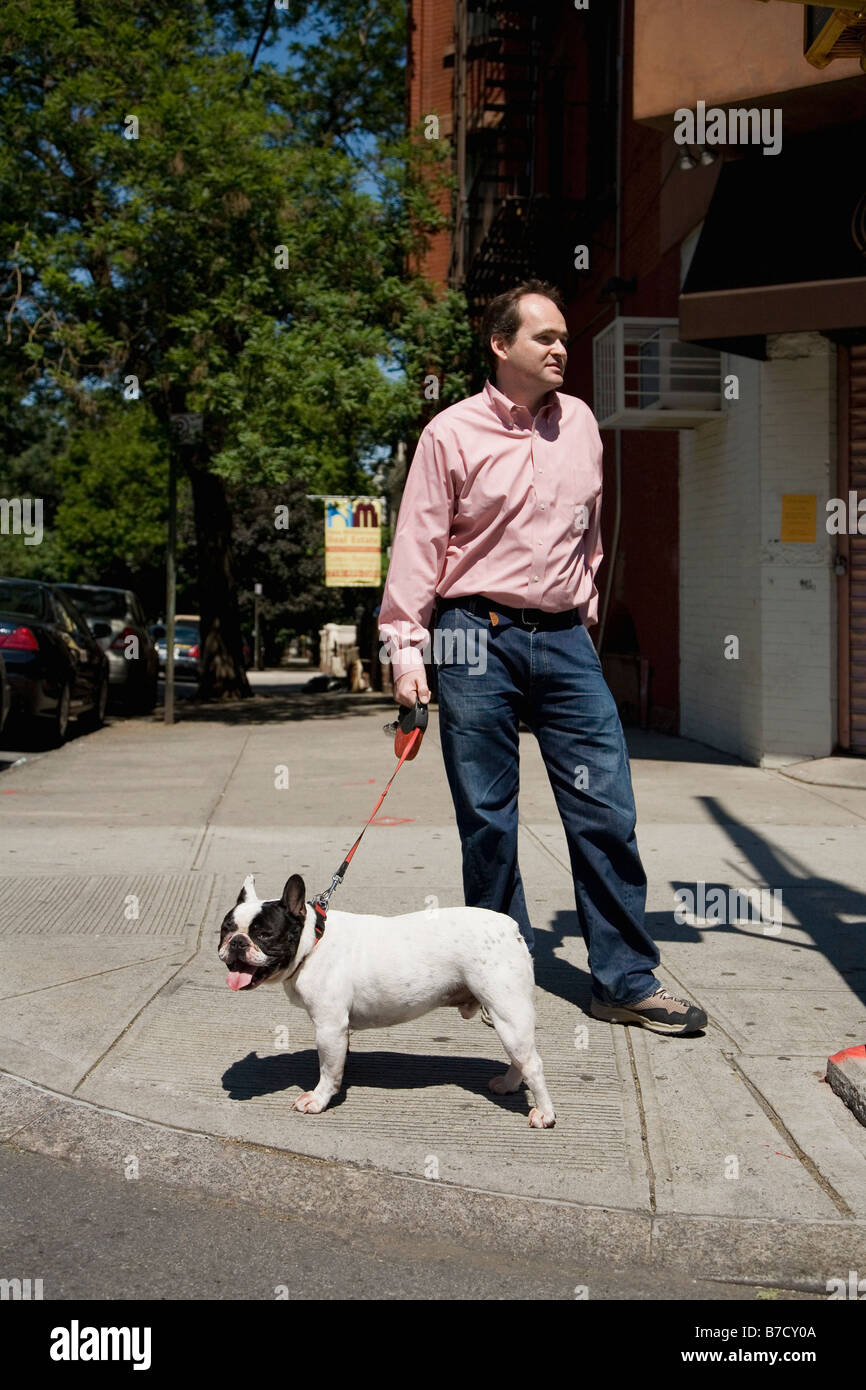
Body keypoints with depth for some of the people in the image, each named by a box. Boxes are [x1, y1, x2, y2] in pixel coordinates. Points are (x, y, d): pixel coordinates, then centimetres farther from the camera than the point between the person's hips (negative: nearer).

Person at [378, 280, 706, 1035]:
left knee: (606, 810, -1)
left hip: (564, 639, 4)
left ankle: (626, 980, 9)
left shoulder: (580, 422, 11)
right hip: (478, 639, -3)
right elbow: (417, 544, -2)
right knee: (487, 818, 4)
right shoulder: (452, 433, -1)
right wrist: (405, 647, -8)